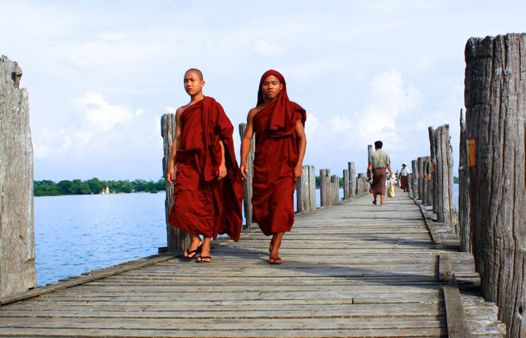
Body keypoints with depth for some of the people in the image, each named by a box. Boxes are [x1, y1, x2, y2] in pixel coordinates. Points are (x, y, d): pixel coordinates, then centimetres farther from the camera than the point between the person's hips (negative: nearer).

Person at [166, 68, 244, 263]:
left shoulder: (212, 106, 4)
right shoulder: (181, 112, 17)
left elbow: (222, 136, -2)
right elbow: (177, 139, 15)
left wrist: (222, 163, -11)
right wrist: (171, 165, 6)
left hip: (208, 161, -3)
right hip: (187, 162, 3)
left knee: (208, 204, -2)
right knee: (184, 203, -11)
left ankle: (206, 248, 4)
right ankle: (195, 239, 9)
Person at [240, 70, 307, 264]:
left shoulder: (291, 110, 4)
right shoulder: (255, 113, 11)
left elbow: (301, 138, 2)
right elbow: (247, 138, 4)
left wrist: (299, 164, -9)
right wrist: (243, 161, -11)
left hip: (285, 165, -2)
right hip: (262, 166, 2)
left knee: (282, 206, -14)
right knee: (261, 208, 1)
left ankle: (275, 250, -11)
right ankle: (274, 238, 28)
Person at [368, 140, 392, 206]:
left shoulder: (372, 154, 3)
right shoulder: (385, 154, 4)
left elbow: (370, 164, -6)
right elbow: (388, 164, -1)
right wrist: (390, 172, 7)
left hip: (375, 171, 0)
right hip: (383, 171, 0)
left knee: (375, 185, 17)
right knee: (382, 186, -3)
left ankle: (375, 200, 21)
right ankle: (381, 202, -11)